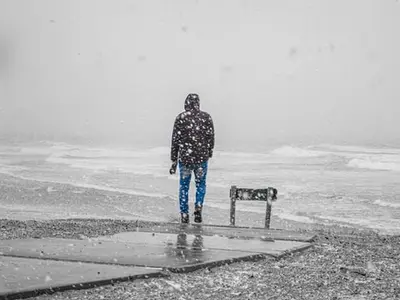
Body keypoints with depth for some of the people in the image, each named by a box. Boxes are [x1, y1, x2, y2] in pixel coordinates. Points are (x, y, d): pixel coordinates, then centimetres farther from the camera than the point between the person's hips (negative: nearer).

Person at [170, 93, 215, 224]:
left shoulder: (180, 118, -4)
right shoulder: (206, 117, -1)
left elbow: (175, 140, -2)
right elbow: (211, 138, 3)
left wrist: (174, 161, 4)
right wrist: (209, 154, 18)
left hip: (184, 159, -1)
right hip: (202, 158, 1)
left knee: (184, 187, 14)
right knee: (200, 184, 19)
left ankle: (184, 215, 15)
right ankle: (198, 207, -3)